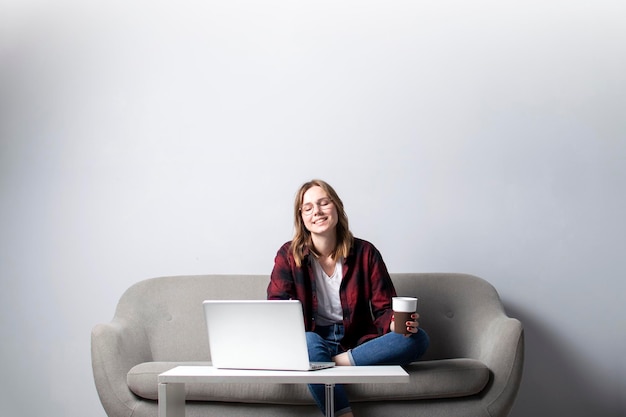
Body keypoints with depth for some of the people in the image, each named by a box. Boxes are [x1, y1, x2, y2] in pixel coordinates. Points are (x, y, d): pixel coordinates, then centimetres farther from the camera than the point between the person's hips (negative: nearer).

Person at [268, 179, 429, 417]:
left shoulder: (365, 253, -1)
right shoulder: (288, 255, -2)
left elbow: (383, 310, -2)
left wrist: (396, 324, -27)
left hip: (357, 343, 2)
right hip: (314, 341, -2)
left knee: (418, 339, -23)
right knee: (309, 343, -38)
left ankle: (338, 362, -29)